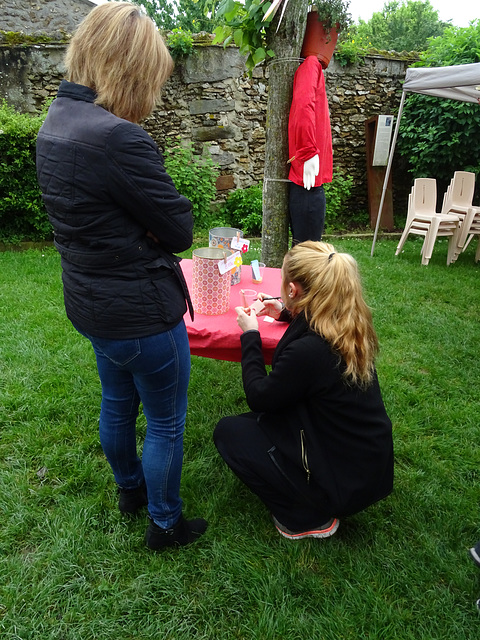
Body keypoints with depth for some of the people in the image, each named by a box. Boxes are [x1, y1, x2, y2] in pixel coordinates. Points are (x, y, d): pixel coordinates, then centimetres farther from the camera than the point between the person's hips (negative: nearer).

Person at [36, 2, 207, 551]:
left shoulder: (53, 124, 4)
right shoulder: (119, 139, -27)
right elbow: (180, 231, -20)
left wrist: (137, 226, -5)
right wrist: (151, 224, -4)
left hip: (92, 307, 9)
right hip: (142, 313, -9)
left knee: (117, 404, 27)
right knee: (165, 423, 12)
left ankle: (129, 489, 51)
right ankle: (165, 524, 35)